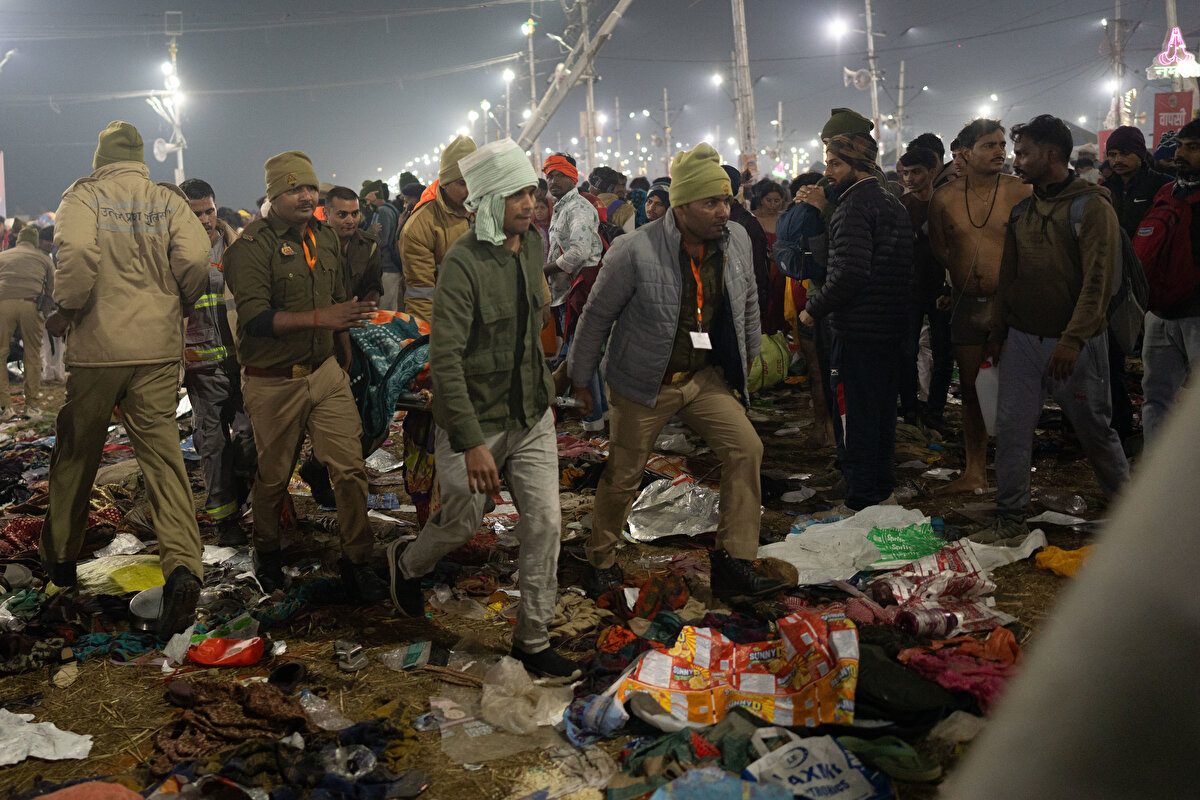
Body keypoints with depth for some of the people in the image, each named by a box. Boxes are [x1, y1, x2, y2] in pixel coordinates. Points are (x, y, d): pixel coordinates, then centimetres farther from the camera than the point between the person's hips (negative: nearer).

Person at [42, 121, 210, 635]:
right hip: (158, 346, 2)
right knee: (161, 448, 1)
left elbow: (77, 253, -19)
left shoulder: (84, 196, -2)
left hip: (96, 346, -2)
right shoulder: (170, 200, 5)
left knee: (76, 453, 15)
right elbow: (195, 260, -7)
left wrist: (66, 311, -5)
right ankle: (182, 563, -17)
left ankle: (60, 555, 31)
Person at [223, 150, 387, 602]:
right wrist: (320, 318, -32)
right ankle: (266, 552, 36)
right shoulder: (251, 246, -14)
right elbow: (255, 318, -24)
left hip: (326, 373, 5)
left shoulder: (326, 238, 8)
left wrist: (345, 358, 22)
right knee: (272, 477, 11)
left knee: (350, 467, -2)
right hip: (274, 382, -5)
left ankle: (357, 561, 11)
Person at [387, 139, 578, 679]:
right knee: (462, 522, 11)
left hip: (532, 415, 6)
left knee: (545, 524, 3)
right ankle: (406, 563, 45)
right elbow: (445, 359, -25)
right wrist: (473, 441, -29)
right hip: (477, 418, -6)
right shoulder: (464, 262, -21)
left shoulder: (534, 245, 2)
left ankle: (532, 640, 18)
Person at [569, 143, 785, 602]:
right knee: (623, 476, 6)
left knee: (746, 448, -12)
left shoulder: (737, 241, -5)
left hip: (706, 377, 4)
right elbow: (598, 315, -9)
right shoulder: (636, 251, -21)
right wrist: (581, 377, -1)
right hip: (644, 384, -4)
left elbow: (747, 302, 14)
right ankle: (601, 561, 31)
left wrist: (750, 355, 22)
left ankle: (734, 564, -4)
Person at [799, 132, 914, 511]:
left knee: (860, 413, -2)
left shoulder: (854, 208, -16)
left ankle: (861, 501, 4)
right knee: (883, 409, 17)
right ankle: (883, 490, 28)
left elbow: (850, 274, -25)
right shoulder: (893, 203, 14)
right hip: (892, 326, 9)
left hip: (859, 328, -9)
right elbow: (905, 269, 18)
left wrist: (813, 308, -13)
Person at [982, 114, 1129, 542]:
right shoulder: (1022, 210, 11)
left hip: (1075, 344, -6)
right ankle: (1010, 519, 10)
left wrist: (1073, 339, -23)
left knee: (1094, 428, 6)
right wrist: (998, 328, 14)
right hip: (1022, 339, 6)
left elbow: (1099, 279, -16)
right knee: (1011, 427, 1)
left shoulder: (1092, 206, -9)